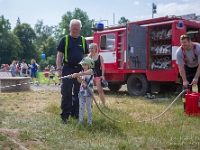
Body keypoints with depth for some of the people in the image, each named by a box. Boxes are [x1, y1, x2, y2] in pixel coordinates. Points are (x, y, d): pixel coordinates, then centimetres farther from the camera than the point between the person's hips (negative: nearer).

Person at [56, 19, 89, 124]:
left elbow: (85, 55, 14)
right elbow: (59, 55, -3)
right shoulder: (65, 39, 0)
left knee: (78, 93, 11)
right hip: (68, 69, -4)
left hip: (80, 70, 4)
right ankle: (65, 115, 5)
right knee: (66, 94, -2)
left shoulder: (83, 40, 10)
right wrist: (59, 69, -11)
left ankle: (75, 112, 23)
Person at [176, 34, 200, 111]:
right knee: (186, 85, -6)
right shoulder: (179, 51, -25)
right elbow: (181, 67, -23)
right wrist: (184, 80, -27)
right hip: (187, 68, 1)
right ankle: (186, 108, 1)